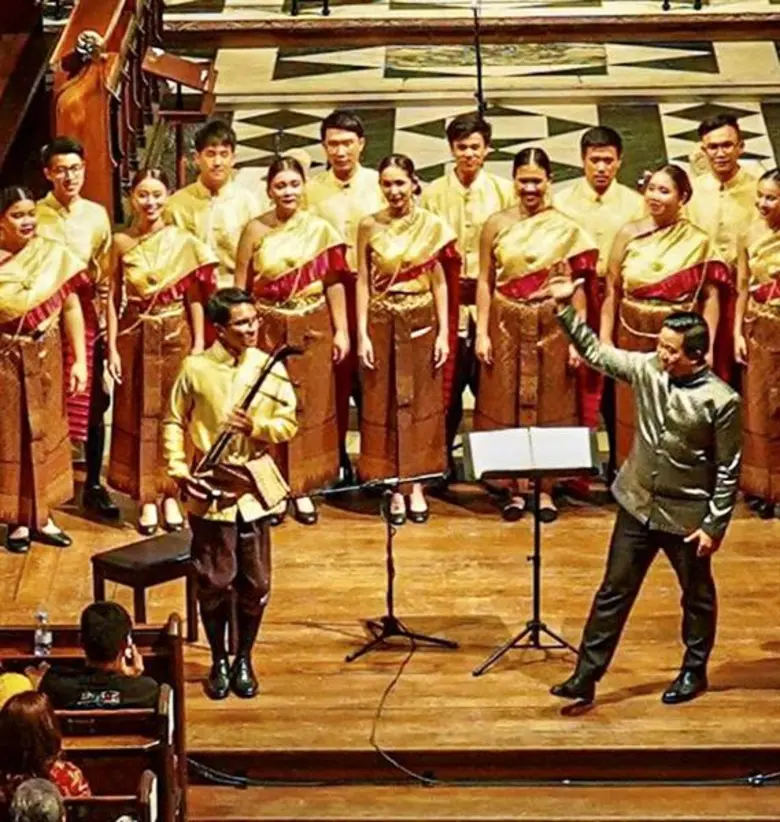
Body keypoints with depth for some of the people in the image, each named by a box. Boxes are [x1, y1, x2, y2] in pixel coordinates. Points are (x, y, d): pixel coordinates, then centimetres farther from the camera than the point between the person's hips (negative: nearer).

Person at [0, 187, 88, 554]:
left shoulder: (55, 255, -2)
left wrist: (80, 360, -4)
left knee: (45, 433, 11)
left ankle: (41, 516, 22)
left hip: (46, 359, 2)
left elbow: (71, 308, 0)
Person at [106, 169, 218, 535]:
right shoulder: (121, 243, -1)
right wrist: (112, 348, -5)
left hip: (175, 336, 0)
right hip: (135, 338, 0)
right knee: (139, 415, 3)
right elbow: (113, 298, 0)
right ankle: (146, 498, 11)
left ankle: (170, 495, 14)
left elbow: (194, 298, 1)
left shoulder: (184, 242, -2)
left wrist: (199, 345, -2)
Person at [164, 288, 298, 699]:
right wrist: (178, 469, -8)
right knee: (215, 581, 3)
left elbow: (289, 425, 2)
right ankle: (219, 661, 21)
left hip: (254, 486, 2)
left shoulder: (271, 368, -1)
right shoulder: (195, 368, -5)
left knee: (255, 583, 5)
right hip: (210, 488, -1)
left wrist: (257, 427, -17)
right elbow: (175, 422, 3)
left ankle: (244, 660, 24)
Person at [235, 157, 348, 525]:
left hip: (311, 330, 1)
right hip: (268, 329, -1)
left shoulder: (320, 229, 1)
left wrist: (341, 330, -1)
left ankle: (302, 489, 13)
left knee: (309, 407, 5)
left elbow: (334, 283, 2)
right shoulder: (256, 230, -1)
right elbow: (240, 286, 0)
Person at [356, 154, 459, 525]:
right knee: (384, 406, 3)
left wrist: (444, 333, -4)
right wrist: (362, 334, -5)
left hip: (421, 325, 0)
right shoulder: (369, 226, -1)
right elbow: (363, 282, 0)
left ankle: (416, 486, 13)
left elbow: (440, 283, 1)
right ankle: (395, 489, 11)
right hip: (382, 325, 0)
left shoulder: (433, 226, -1)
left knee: (422, 404, 5)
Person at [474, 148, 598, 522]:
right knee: (507, 408, 4)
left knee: (549, 409, 5)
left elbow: (577, 288, -1)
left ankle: (545, 490, 14)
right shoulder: (497, 225, 1)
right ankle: (514, 489, 14)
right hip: (507, 327, 1)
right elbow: (485, 282, 3)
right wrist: (482, 333, -3)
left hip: (551, 328, -1)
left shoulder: (567, 228, -1)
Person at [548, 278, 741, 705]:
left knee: (696, 595, 16)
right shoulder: (647, 368, -8)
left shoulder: (720, 400, -21)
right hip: (638, 505, 4)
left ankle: (694, 670, 35)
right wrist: (565, 309, -5)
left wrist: (715, 526, -13)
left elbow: (728, 471, -14)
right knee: (614, 591, 7)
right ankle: (586, 675, 12)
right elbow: (596, 352, 5)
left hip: (687, 515, -4)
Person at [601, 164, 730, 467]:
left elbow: (710, 297, -3)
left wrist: (707, 346, -8)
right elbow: (611, 291, 3)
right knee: (632, 416, 8)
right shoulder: (629, 234, 1)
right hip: (634, 340, 2)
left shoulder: (698, 242, -3)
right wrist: (605, 338, -1)